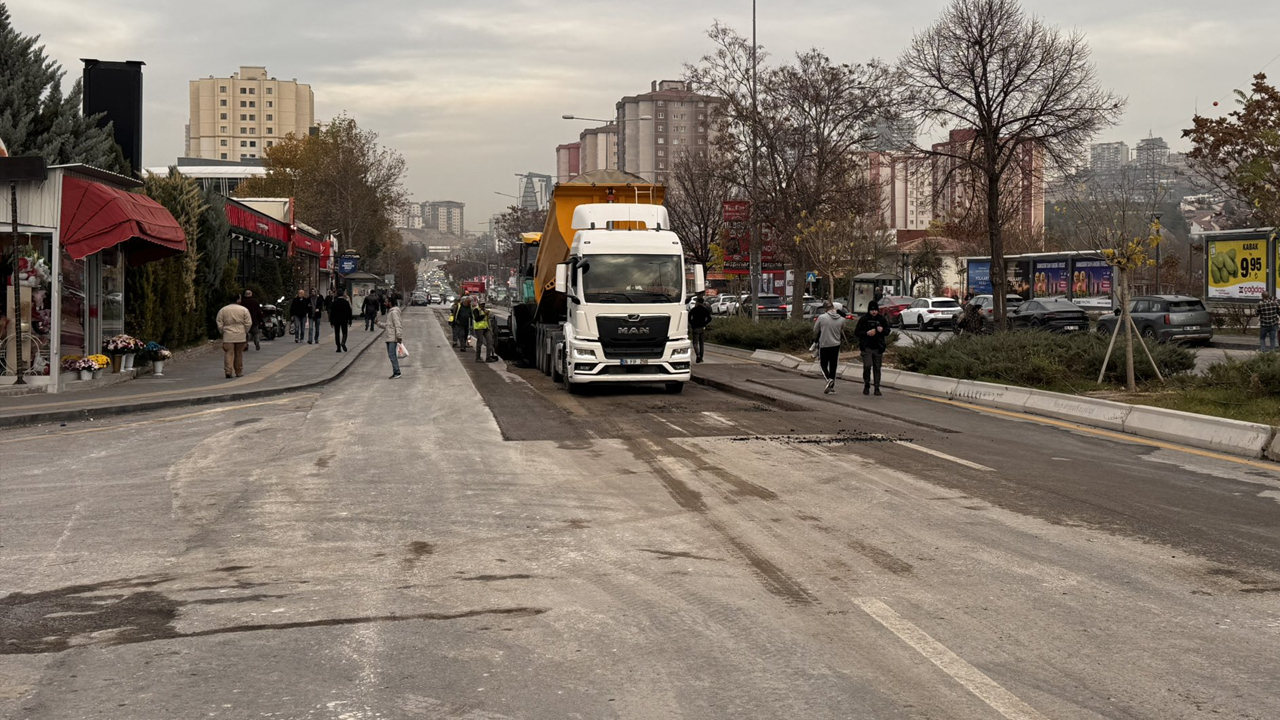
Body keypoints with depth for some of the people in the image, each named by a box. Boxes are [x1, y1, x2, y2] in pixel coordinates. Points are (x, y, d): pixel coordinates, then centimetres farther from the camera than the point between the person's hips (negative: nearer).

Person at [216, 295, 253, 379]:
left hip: (228, 335, 0)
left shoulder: (222, 310, 2)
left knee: (228, 353, -3)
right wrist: (246, 332, 12)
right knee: (239, 354, 10)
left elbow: (219, 325, 3)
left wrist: (222, 332, 15)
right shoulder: (244, 310, -1)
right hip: (241, 336, 0)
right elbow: (248, 323, -1)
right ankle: (239, 373, 15)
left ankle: (228, 371, -17)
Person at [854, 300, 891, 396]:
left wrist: (882, 330, -11)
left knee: (877, 368, 5)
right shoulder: (863, 319, -2)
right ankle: (866, 386, 6)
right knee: (867, 366, -14)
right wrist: (867, 333, -17)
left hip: (878, 348, 2)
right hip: (866, 347, -2)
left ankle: (877, 388, 11)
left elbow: (887, 331, 12)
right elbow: (856, 332, -1)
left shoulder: (882, 319, 5)